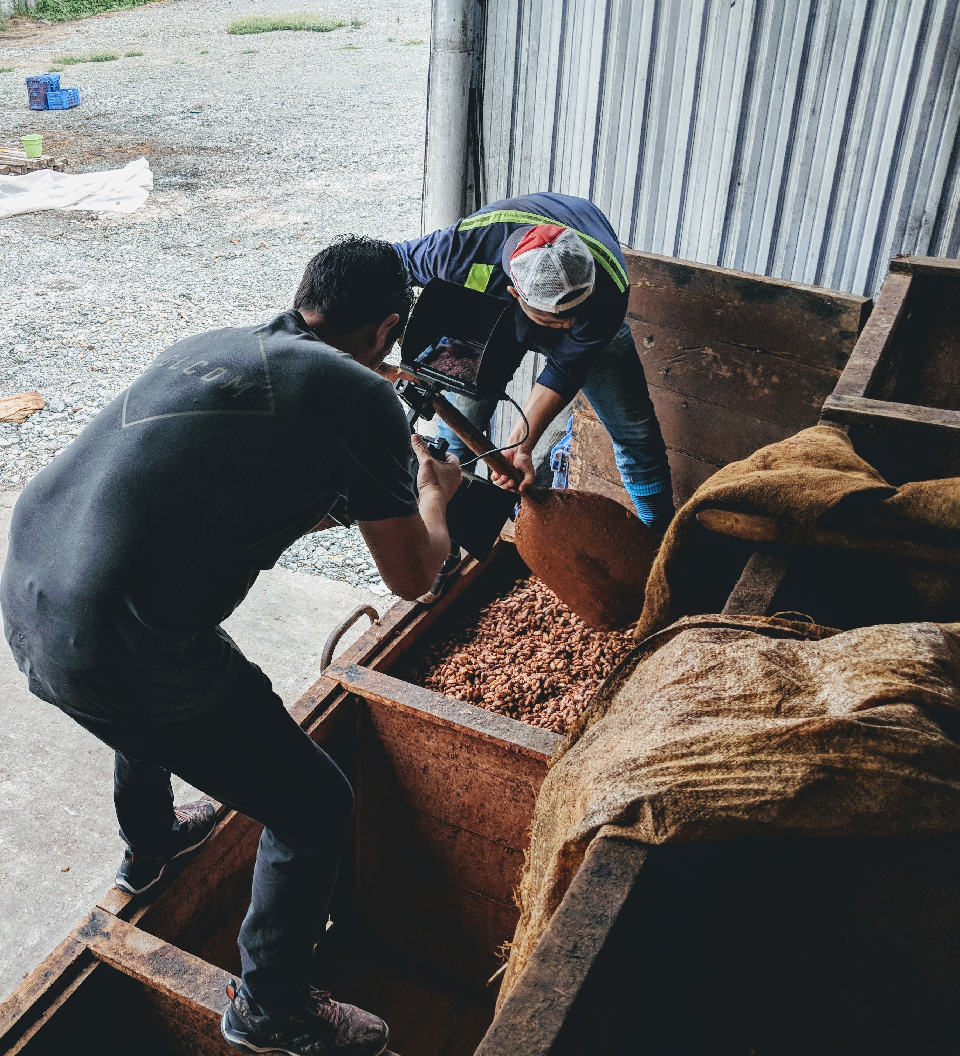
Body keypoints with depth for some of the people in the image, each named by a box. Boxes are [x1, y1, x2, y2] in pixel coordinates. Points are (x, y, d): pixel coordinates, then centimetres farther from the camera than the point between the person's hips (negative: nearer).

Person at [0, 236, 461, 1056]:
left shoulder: (211, 345, 15)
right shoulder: (362, 396, -7)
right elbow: (412, 576, 3)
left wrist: (339, 496, 38)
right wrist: (434, 493, 23)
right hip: (116, 650, -8)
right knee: (314, 808, 10)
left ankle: (149, 842, 65)